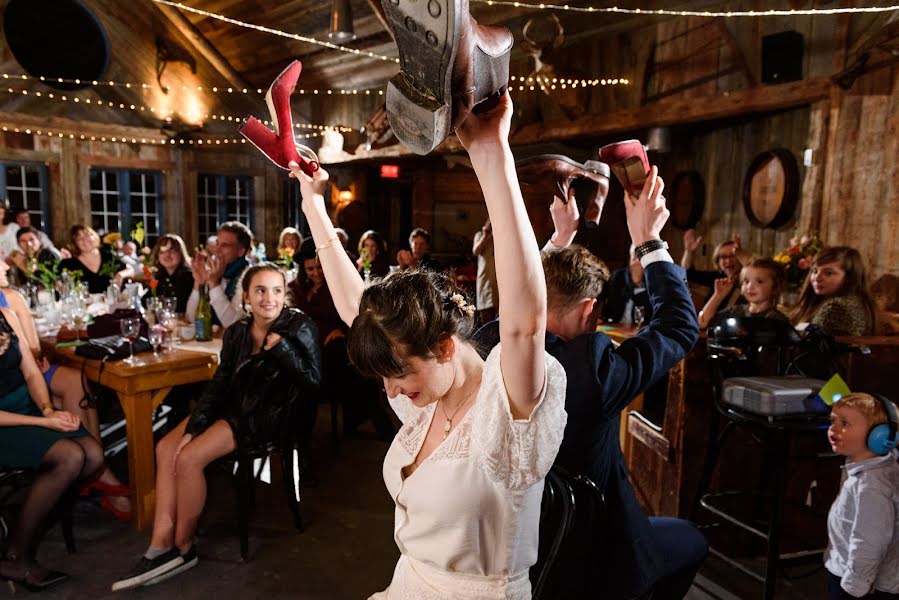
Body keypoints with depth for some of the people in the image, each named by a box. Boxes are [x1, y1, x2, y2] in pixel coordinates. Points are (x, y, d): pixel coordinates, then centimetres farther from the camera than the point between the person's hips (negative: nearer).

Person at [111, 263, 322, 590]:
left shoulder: (300, 326, -14)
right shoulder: (237, 332, 3)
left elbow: (313, 381, -19)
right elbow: (220, 382, 2)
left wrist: (282, 347, -27)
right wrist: (192, 428, -6)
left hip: (267, 416, -7)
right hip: (233, 406, 7)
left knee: (189, 458, -19)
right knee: (166, 448, -6)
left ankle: (183, 547, 1)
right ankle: (162, 544, -4)